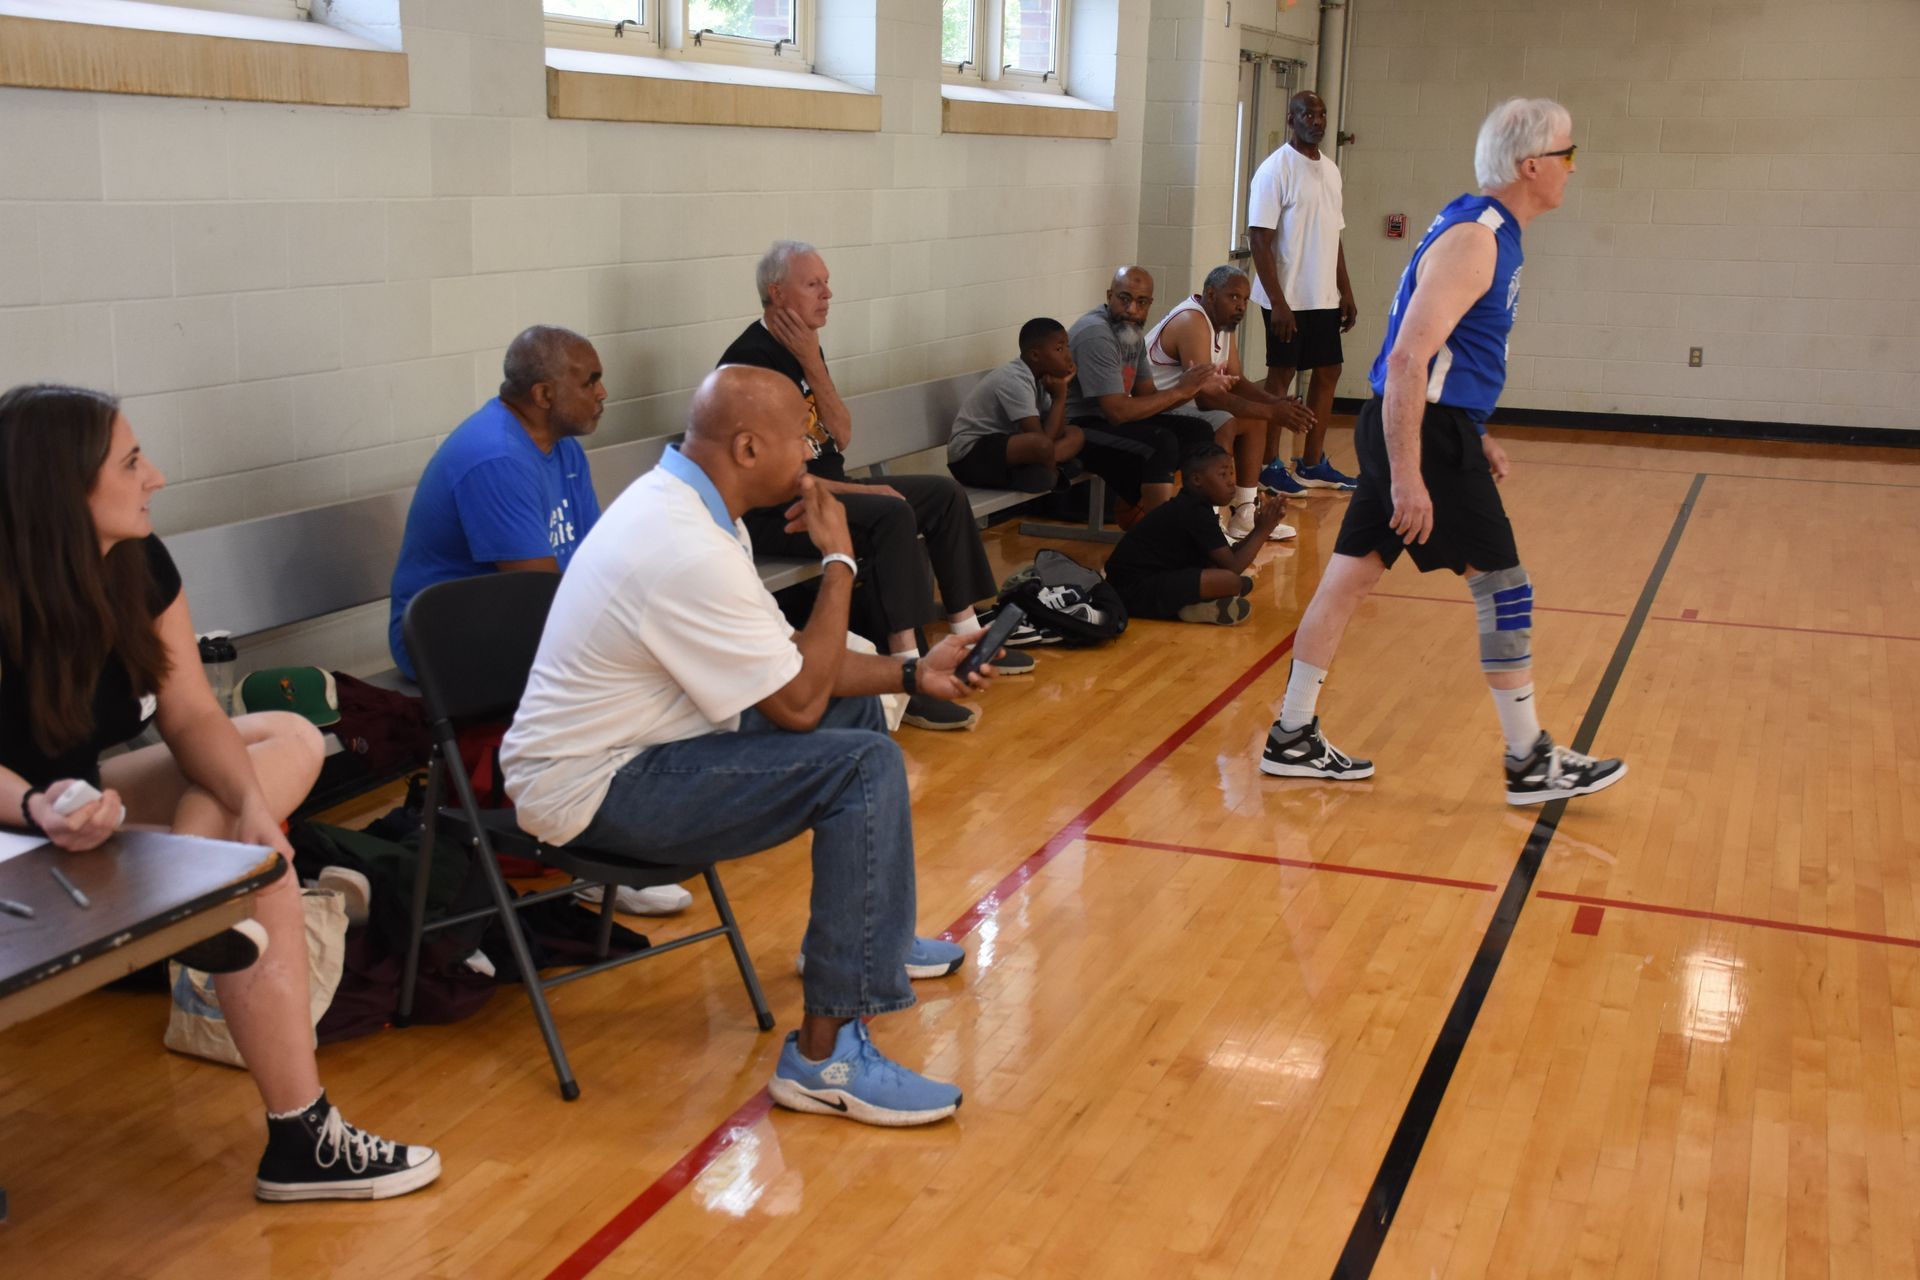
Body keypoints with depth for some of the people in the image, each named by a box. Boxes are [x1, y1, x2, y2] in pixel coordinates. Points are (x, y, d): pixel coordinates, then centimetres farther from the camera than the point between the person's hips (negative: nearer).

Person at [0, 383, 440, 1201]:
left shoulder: (139, 565, -4)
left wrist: (250, 805, -24)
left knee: (289, 738, 0)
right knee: (255, 870, -21)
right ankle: (301, 1137, -17)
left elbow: (189, 717, -6)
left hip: (85, 802, 8)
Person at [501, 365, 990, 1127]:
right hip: (592, 792, -11)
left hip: (614, 746, 11)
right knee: (866, 765, -21)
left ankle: (869, 934, 36)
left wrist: (912, 674, 7)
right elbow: (799, 704, -18)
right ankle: (826, 1058, -18)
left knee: (857, 704, 19)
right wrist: (838, 562, -11)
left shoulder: (679, 500, 5)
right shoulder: (690, 552, -27)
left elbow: (784, 661, 12)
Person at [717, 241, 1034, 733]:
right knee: (892, 514, -32)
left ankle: (969, 638, 14)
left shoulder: (804, 346, 10)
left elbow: (841, 437, 3)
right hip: (776, 514, -10)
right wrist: (859, 491, -16)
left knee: (946, 494, 7)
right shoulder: (751, 359, -18)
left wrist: (812, 365, -8)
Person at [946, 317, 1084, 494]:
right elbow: (1043, 440, -27)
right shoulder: (1015, 381, -23)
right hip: (970, 457, -10)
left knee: (1074, 435, 3)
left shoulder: (1037, 376, 4)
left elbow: (1057, 433, 3)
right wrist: (1059, 396, -16)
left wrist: (1059, 392, -9)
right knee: (1042, 445, -35)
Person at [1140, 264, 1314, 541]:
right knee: (1224, 423, -30)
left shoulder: (1224, 323, 9)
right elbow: (1206, 396, -30)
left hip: (1184, 405, 11)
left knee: (1256, 421, 10)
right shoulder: (1192, 322, -23)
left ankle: (1244, 517, 11)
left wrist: (1276, 403, -11)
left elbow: (1236, 381, 9)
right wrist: (1271, 412, -28)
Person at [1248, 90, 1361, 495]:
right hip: (1289, 298, -7)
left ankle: (1312, 463, 19)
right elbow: (1260, 240, -15)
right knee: (1281, 376, 0)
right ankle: (1270, 465, 10)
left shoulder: (1330, 169, 12)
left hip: (1324, 298, 7)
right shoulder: (1275, 169, -11)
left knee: (1328, 372, 10)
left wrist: (1345, 291, 15)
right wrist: (1277, 302, -19)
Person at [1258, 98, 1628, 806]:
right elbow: (1408, 358, -25)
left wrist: (1476, 437, 23)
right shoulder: (1473, 240, -17)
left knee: (1349, 578, 10)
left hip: (1432, 428, 10)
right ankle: (1531, 762, 9)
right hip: (1425, 435, -10)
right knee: (1503, 587, -2)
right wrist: (1407, 476, -27)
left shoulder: (1490, 232, 15)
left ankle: (1293, 739, 17)